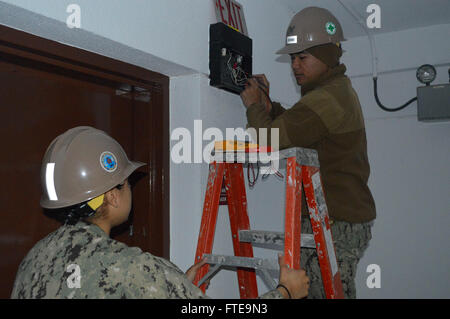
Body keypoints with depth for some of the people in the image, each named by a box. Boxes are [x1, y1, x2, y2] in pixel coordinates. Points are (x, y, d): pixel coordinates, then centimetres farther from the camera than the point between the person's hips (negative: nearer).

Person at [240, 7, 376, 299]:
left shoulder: (324, 100, -17)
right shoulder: (340, 90, 19)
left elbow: (272, 137, -19)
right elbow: (292, 128, 23)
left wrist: (253, 106, -2)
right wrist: (269, 104, 10)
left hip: (335, 224, -10)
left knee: (325, 292, -6)